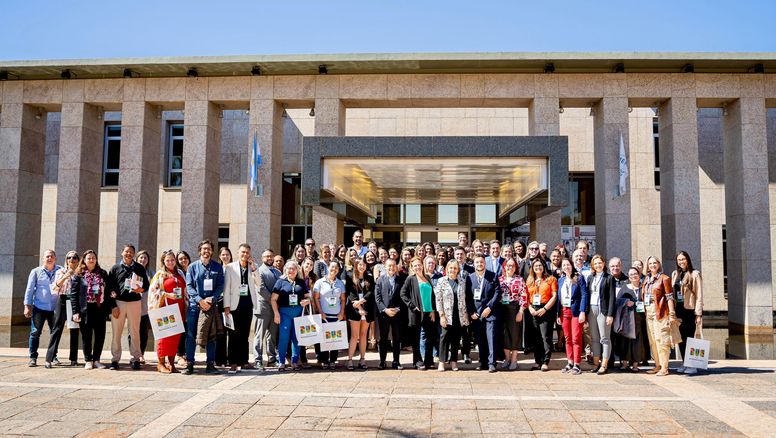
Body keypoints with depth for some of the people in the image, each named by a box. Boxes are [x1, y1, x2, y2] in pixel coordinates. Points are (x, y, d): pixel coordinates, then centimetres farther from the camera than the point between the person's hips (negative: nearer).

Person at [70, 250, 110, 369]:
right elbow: (73, 293, -2)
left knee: (100, 335, 5)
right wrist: (75, 311, -9)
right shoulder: (79, 275, 2)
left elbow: (108, 291, 9)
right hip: (85, 309, -2)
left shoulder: (103, 274, 10)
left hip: (100, 309, 2)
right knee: (86, 336, 5)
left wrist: (108, 308, 2)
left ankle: (96, 359, 17)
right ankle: (88, 360, 16)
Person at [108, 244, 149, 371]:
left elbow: (146, 284, 11)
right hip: (118, 302, 0)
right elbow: (110, 288, 3)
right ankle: (115, 359, 9)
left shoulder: (140, 268, 9)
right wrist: (113, 306, -5)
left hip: (134, 302, 0)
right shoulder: (115, 268, 6)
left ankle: (135, 358, 9)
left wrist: (141, 290, -13)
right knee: (116, 332, 1)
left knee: (135, 332, 2)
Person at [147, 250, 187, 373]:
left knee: (176, 336, 4)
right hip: (165, 308, -4)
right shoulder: (160, 274, 2)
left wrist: (185, 308, 12)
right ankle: (161, 363, 4)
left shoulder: (180, 274, 15)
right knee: (164, 334, -5)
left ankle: (171, 363, 11)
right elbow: (154, 290, -4)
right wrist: (167, 295, -15)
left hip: (178, 309, 4)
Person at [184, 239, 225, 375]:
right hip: (194, 304, 0)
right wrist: (199, 300, -12)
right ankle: (189, 364, 7)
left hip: (211, 305, 1)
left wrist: (212, 299, -12)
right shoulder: (193, 267, 7)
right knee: (191, 335, -1)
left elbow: (220, 286, 4)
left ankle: (210, 364, 8)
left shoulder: (218, 267, 9)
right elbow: (189, 286, 0)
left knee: (211, 336, 2)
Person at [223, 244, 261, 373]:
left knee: (245, 333, 9)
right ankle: (233, 362, 1)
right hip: (235, 304, -3)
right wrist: (226, 306, -7)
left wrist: (253, 267, -8)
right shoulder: (230, 267, 0)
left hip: (248, 303, 3)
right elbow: (226, 287, -1)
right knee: (235, 334, -4)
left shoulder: (253, 267, 9)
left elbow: (258, 284, 0)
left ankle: (244, 361, 17)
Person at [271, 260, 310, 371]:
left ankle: (295, 362, 15)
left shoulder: (301, 282, 11)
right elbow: (274, 299, 1)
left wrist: (306, 301, -8)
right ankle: (281, 362, 8)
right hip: (284, 312, -2)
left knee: (297, 338, 5)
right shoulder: (281, 281, 3)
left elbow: (307, 296, 15)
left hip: (299, 312, 2)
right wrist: (276, 313, -7)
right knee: (283, 337, -3)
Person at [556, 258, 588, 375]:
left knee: (576, 339, -5)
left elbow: (584, 295, -8)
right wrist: (558, 314, 9)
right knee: (567, 339, 8)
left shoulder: (579, 278, -2)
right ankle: (570, 363, 16)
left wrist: (582, 312, -16)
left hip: (576, 311, -5)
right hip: (564, 312, 5)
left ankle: (577, 365, -1)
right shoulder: (561, 280, 14)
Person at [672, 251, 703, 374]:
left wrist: (698, 314, -11)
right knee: (681, 338, 7)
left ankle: (692, 365, 6)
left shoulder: (695, 274, -5)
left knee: (689, 338, -2)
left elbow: (699, 295, -7)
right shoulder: (675, 274, 12)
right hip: (678, 310, 5)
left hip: (690, 310, -5)